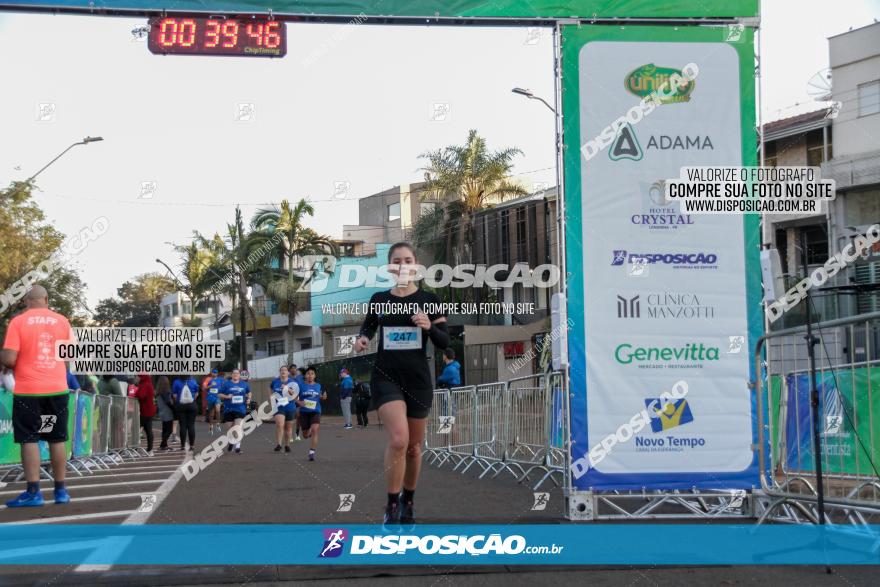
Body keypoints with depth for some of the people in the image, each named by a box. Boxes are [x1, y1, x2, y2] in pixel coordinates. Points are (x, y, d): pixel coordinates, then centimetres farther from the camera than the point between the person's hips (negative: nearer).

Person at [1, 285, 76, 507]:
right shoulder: (62, 321, 3)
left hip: (28, 390, -3)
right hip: (57, 388, 3)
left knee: (29, 439, 1)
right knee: (57, 439, 11)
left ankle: (33, 492, -4)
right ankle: (60, 490, 14)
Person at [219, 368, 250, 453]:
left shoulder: (244, 384, 8)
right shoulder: (227, 384, 2)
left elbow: (249, 392, 25)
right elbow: (220, 395, 5)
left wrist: (249, 398, 7)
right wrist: (226, 396, -14)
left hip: (240, 409, 0)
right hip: (228, 409, 0)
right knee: (229, 428, 9)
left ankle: (238, 447, -14)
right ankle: (231, 442, 37)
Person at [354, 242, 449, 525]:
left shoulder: (428, 300, 0)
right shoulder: (378, 299, 4)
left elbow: (444, 342, -1)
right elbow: (368, 326, 17)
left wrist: (429, 327, -21)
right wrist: (362, 339, -6)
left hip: (418, 380, 1)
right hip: (386, 377, -1)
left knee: (413, 445, 10)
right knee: (399, 438, -20)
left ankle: (408, 502, 30)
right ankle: (391, 507, -10)